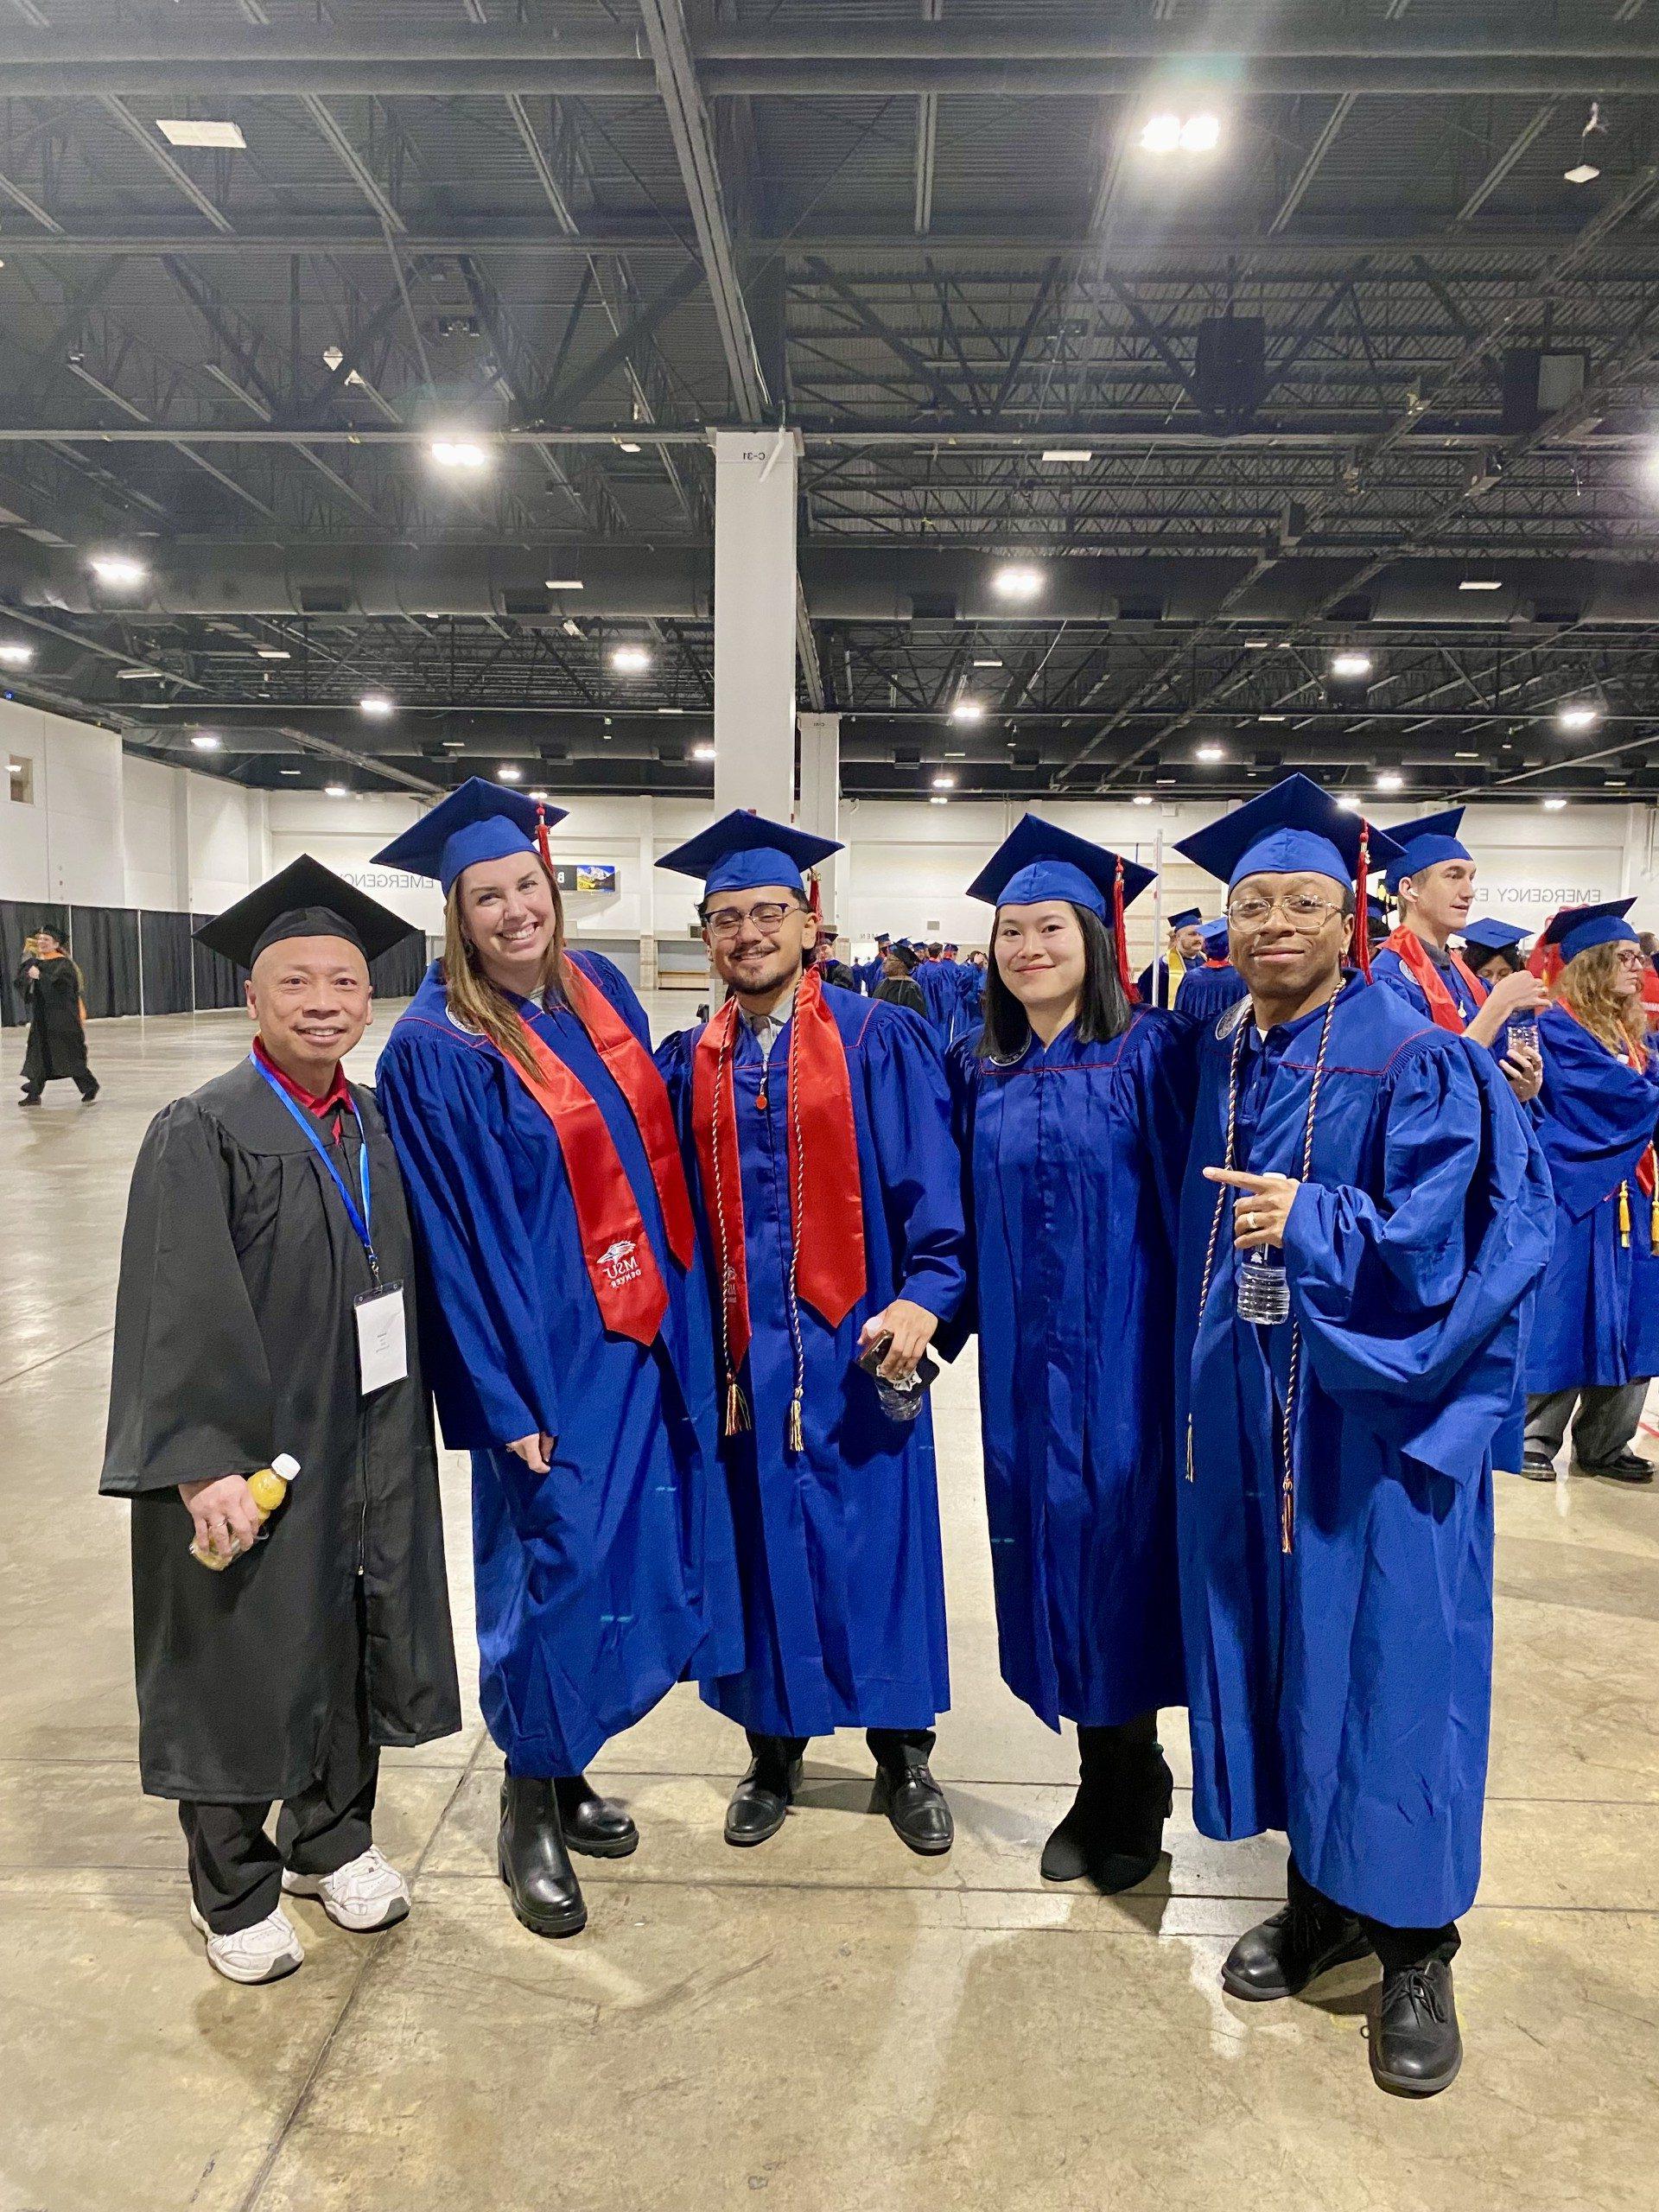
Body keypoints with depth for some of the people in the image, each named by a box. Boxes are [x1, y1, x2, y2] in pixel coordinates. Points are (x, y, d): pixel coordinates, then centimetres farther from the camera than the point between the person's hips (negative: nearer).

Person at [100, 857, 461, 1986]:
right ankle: (234, 1889, 32)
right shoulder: (202, 1134, -13)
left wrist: (407, 1439, 7)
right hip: (251, 1457, -5)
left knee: (356, 1642, 17)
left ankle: (332, 1839, 40)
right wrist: (208, 1464, -24)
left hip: (373, 1449, 5)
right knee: (243, 1662, 10)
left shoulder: (381, 1126, 4)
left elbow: (404, 1285, 9)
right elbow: (180, 1313, -18)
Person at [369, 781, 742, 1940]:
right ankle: (528, 1813, 22)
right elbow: (456, 1235, -15)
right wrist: (511, 1397, -16)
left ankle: (563, 1768, 35)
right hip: (547, 1352, -6)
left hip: (644, 1325, 7)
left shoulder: (600, 988, 5)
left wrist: (686, 1298, 10)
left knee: (626, 1553, 15)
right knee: (555, 1562, 0)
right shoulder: (436, 1048, -14)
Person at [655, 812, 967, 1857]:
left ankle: (903, 1756, 27)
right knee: (765, 1546, 10)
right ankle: (774, 1754, 30)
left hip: (859, 1343, -2)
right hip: (743, 1351, 3)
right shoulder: (689, 1062, 7)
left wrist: (924, 1295, -19)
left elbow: (932, 1182, -6)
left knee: (878, 1541, 7)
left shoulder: (882, 1041, -3)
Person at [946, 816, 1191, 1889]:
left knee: (1122, 1551, 4)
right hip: (1023, 1360, 4)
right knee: (1050, 1555, 10)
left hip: (1124, 1354, -4)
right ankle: (1101, 1788, 28)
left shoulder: (1150, 1052, -5)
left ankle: (1133, 1802, 24)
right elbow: (969, 1223, 10)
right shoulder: (978, 1073, 7)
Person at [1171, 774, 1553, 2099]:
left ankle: (1416, 1949, 21)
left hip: (1375, 1408, -5)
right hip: (1249, 1408, 5)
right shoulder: (1216, 1060, 7)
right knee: (1275, 1640, 13)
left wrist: (1315, 1224, -32)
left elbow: (1431, 1239, -17)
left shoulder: (1415, 1064, -10)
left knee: (1384, 1654, 2)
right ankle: (1320, 1898, 32)